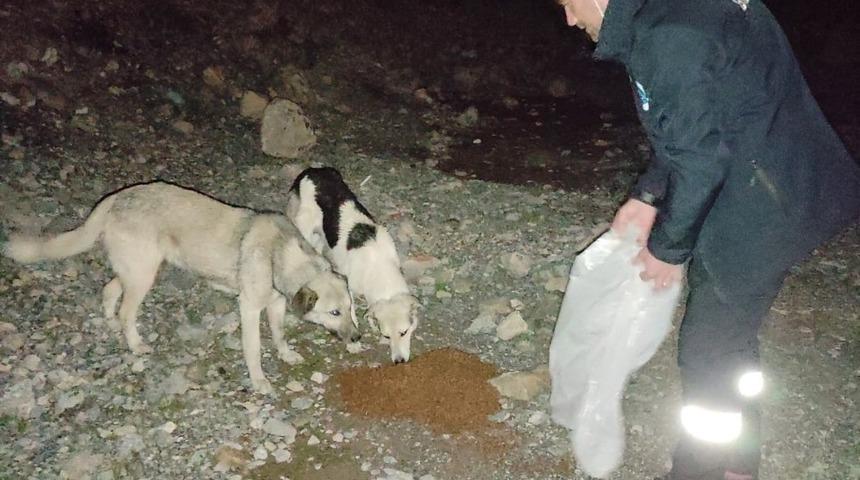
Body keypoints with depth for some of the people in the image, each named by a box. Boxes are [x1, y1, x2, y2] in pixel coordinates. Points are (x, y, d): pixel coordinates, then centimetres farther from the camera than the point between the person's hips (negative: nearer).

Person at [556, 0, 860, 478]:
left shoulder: (667, 39, -26)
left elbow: (699, 161, -23)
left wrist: (667, 246, -9)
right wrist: (647, 196, 10)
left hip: (764, 210, -10)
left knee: (708, 350, 5)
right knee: (731, 335, 22)